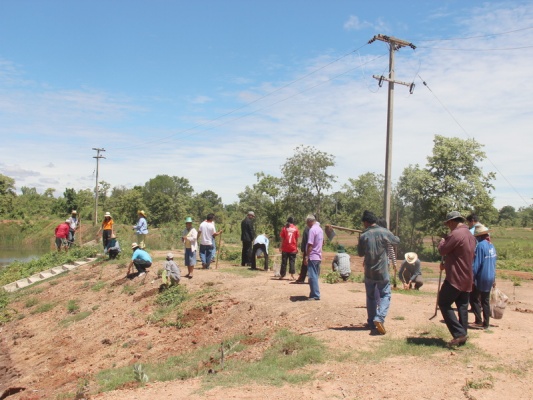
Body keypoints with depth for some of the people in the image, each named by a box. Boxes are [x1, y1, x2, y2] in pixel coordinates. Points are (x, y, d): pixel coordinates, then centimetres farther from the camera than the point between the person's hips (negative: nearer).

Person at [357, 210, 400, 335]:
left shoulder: (363, 236, -7)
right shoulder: (384, 232, -8)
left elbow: (360, 254, 4)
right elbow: (397, 241, 11)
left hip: (369, 272, 2)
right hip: (382, 271, -1)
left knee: (371, 297, 15)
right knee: (385, 295, 7)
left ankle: (371, 322, 21)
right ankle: (379, 318, -14)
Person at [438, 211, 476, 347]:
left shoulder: (455, 234, -17)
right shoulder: (470, 235, 14)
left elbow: (442, 250, -10)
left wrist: (442, 241, 9)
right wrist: (447, 264, 21)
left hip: (455, 278, -9)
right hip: (467, 279, 9)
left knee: (444, 304, -1)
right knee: (462, 307, 11)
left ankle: (459, 333, -7)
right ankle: (463, 334, 13)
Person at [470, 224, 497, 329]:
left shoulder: (480, 246, -17)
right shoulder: (491, 245, 7)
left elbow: (476, 264, -18)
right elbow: (494, 262, 14)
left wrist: (472, 278, -13)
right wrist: (494, 278, 21)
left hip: (481, 278, -7)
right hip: (490, 278, 7)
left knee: (473, 298, 5)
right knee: (485, 300, 13)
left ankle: (478, 321, 0)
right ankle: (486, 323, 16)